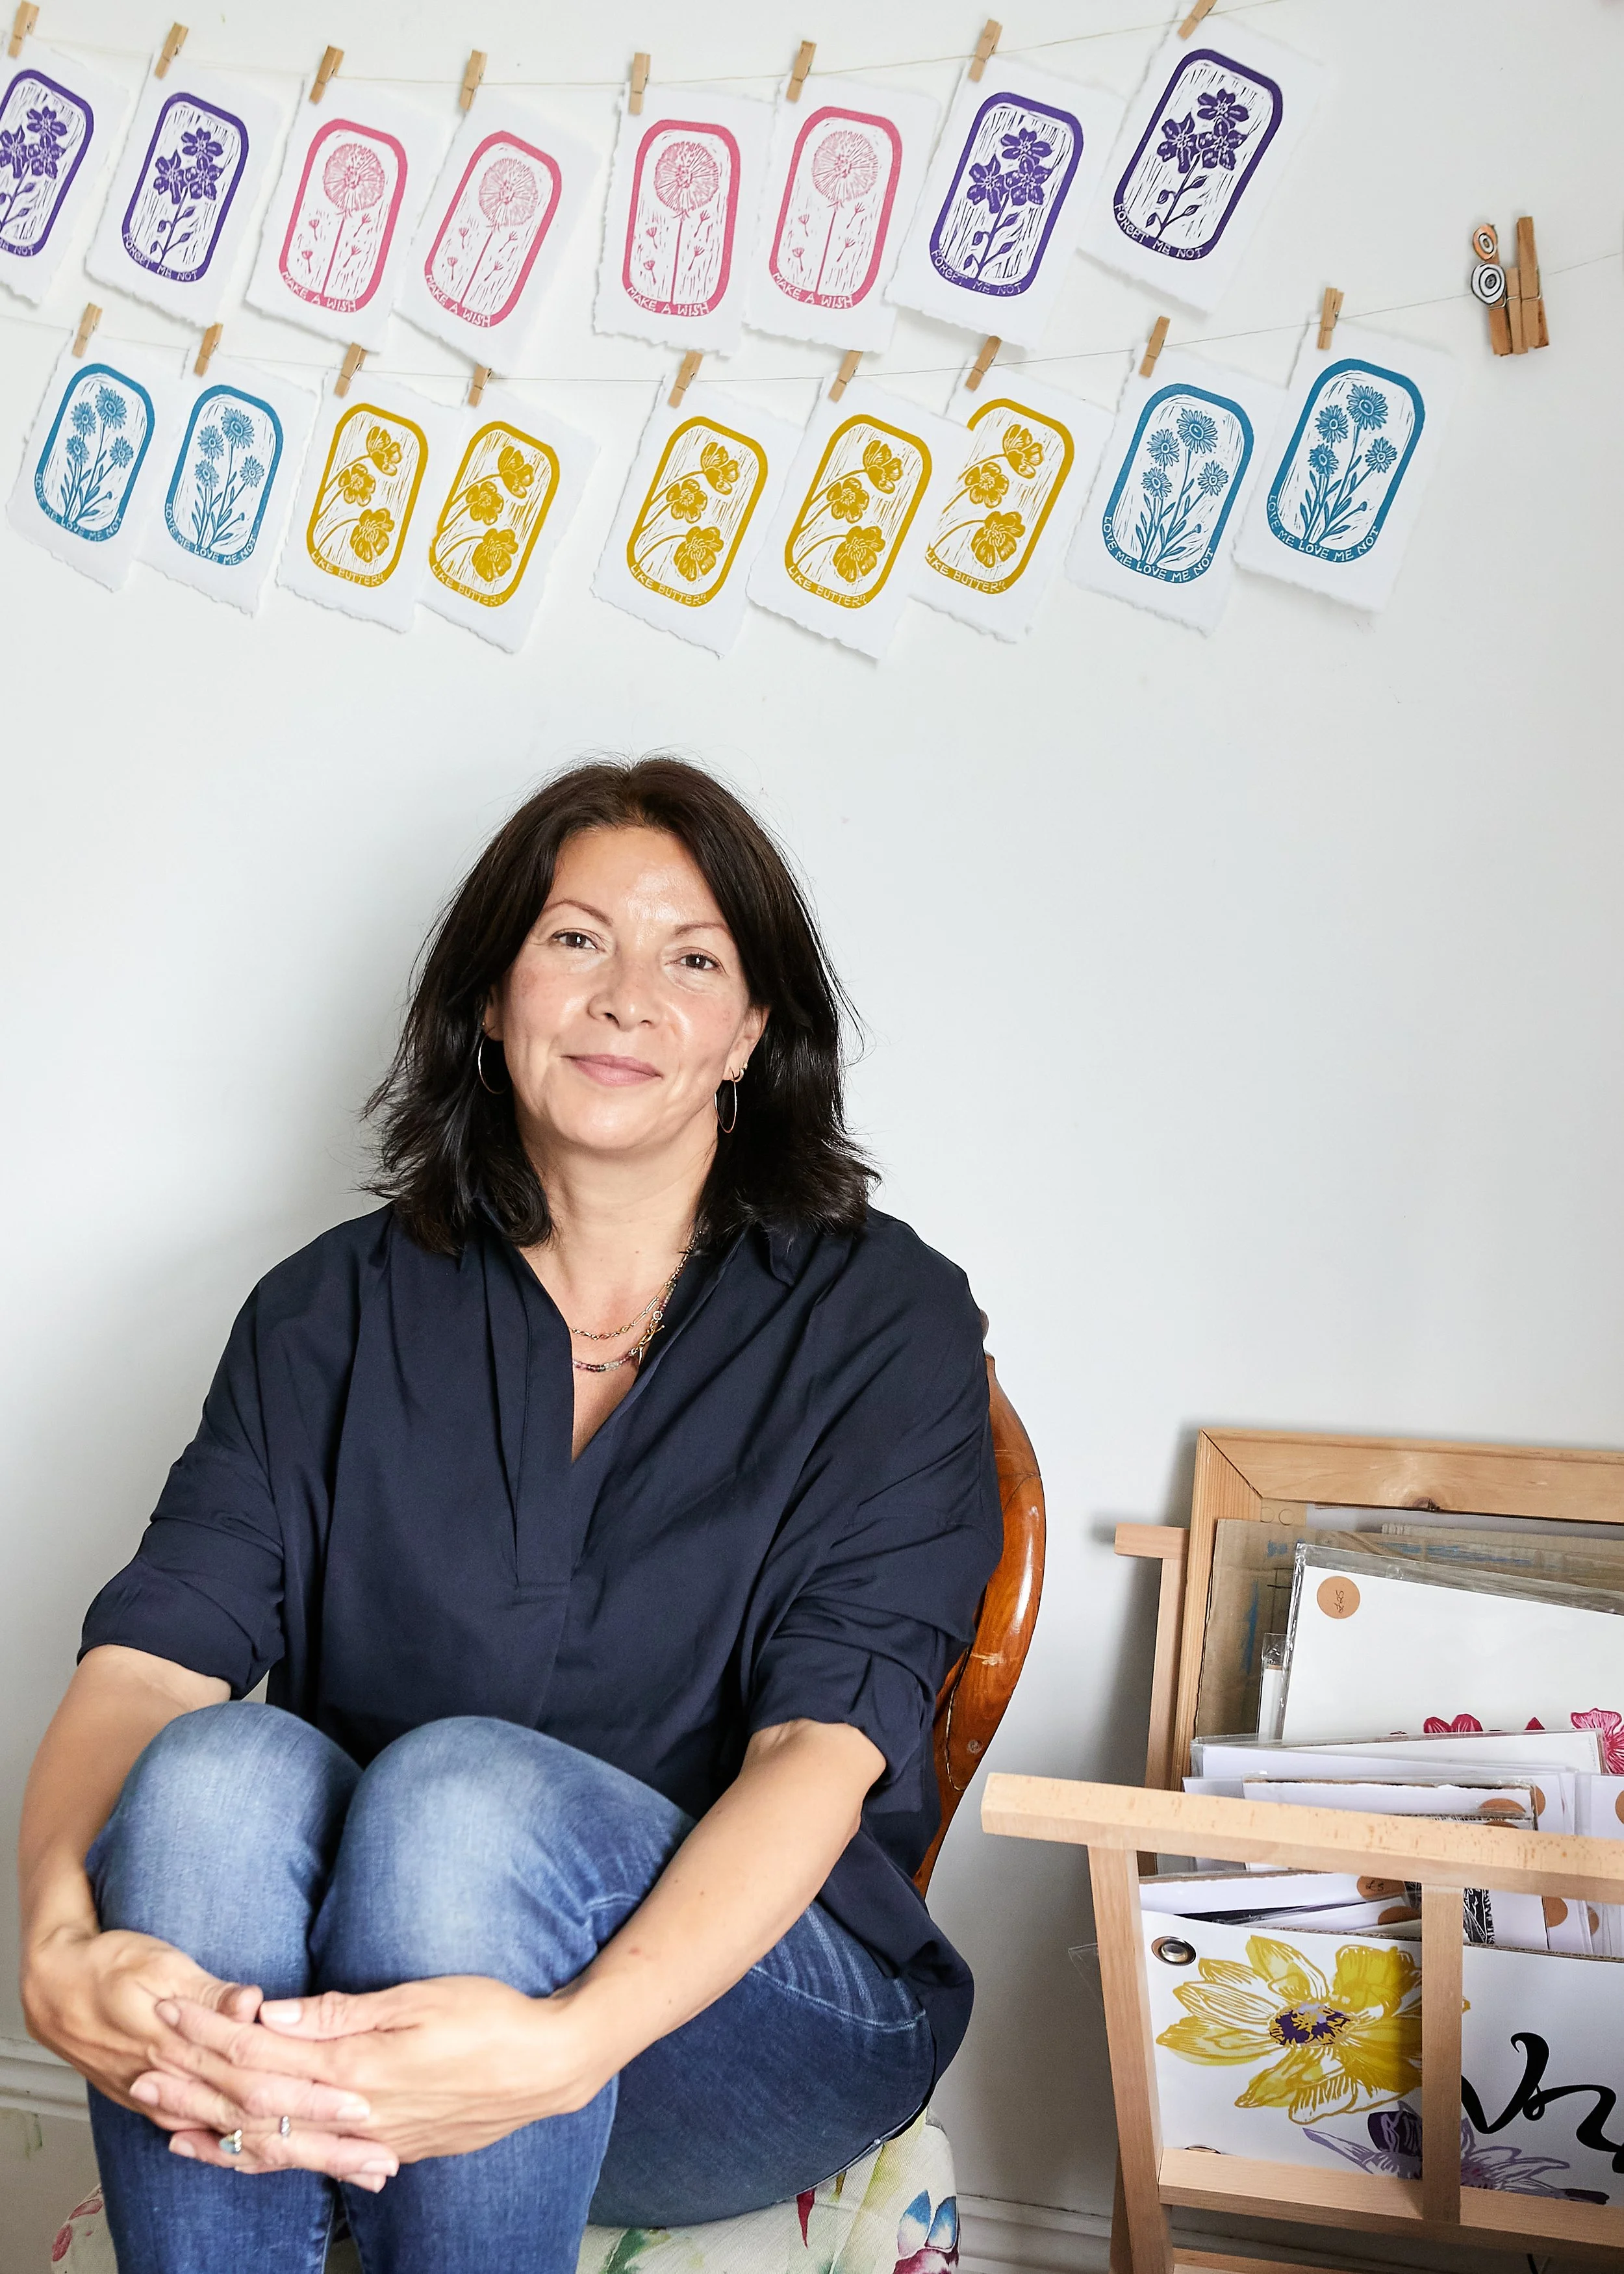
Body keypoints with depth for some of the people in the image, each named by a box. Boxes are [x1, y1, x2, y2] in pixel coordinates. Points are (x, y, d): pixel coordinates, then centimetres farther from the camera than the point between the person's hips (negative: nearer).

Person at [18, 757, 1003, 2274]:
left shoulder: (885, 1320, -2)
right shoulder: (336, 1311, 7)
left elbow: (826, 1739, -15)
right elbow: (152, 1647, -7)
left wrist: (570, 2041, -32)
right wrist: (58, 1942, -29)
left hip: (755, 2004, -1)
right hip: (343, 2007, 2)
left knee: (467, 1788, -33)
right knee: (221, 1769, -30)